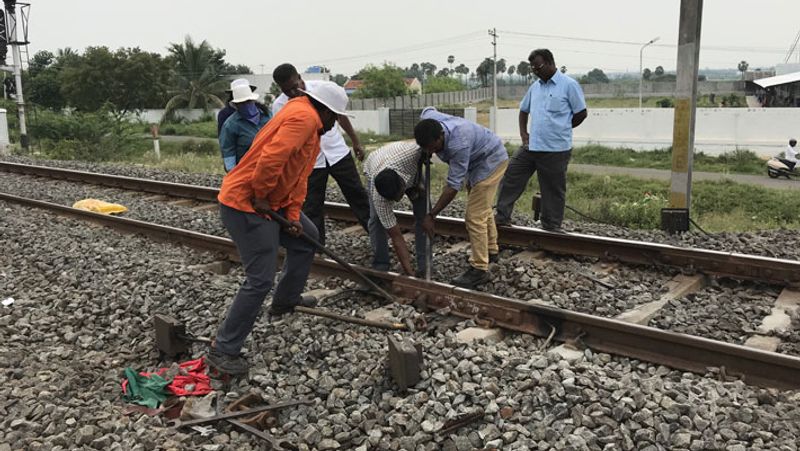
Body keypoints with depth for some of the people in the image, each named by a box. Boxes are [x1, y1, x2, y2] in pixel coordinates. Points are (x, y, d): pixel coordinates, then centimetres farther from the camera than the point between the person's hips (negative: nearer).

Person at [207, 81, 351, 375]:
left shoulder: (313, 130, 18)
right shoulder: (304, 117, -16)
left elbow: (298, 178, 15)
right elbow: (271, 158, -29)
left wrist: (293, 215, 4)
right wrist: (260, 196, -18)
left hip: (272, 201, 11)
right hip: (245, 204, -11)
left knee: (306, 238, 25)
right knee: (260, 280, -9)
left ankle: (286, 300, 39)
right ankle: (223, 350, 2)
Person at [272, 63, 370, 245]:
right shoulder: (279, 106, -10)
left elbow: (339, 114, 4)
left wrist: (355, 141, 7)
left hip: (337, 152, 1)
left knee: (357, 195, 8)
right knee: (311, 208, 5)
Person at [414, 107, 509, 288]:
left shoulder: (458, 144, -41)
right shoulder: (427, 119, -19)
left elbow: (454, 185, -36)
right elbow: (428, 110, 9)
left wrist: (431, 216, -33)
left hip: (490, 160, -9)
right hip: (477, 160, 9)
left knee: (475, 216, -14)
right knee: (483, 208, 22)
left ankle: (480, 269, -7)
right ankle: (491, 251, 40)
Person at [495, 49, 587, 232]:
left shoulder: (569, 85, -7)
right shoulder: (535, 86, 12)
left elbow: (581, 113, -4)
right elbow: (524, 110, 24)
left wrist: (560, 129, 3)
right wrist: (523, 133, 10)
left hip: (556, 150, -6)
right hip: (531, 146, 6)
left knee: (553, 189, 4)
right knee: (510, 177, 3)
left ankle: (552, 227, 17)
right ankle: (502, 217, 13)